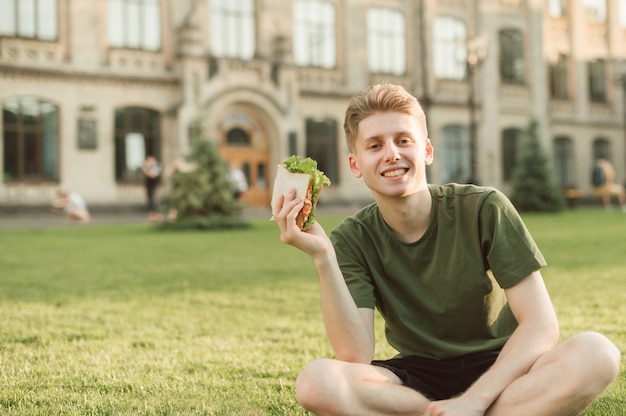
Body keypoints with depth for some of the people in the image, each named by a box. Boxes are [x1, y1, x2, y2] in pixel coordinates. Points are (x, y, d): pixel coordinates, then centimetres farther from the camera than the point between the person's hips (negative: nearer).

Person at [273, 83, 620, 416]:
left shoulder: (483, 209, -12)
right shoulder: (352, 239, -7)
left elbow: (540, 325, -15)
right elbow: (355, 356, -19)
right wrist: (323, 259, -30)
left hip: (499, 370, -1)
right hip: (418, 378, 2)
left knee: (596, 353, -31)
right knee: (316, 382, -30)